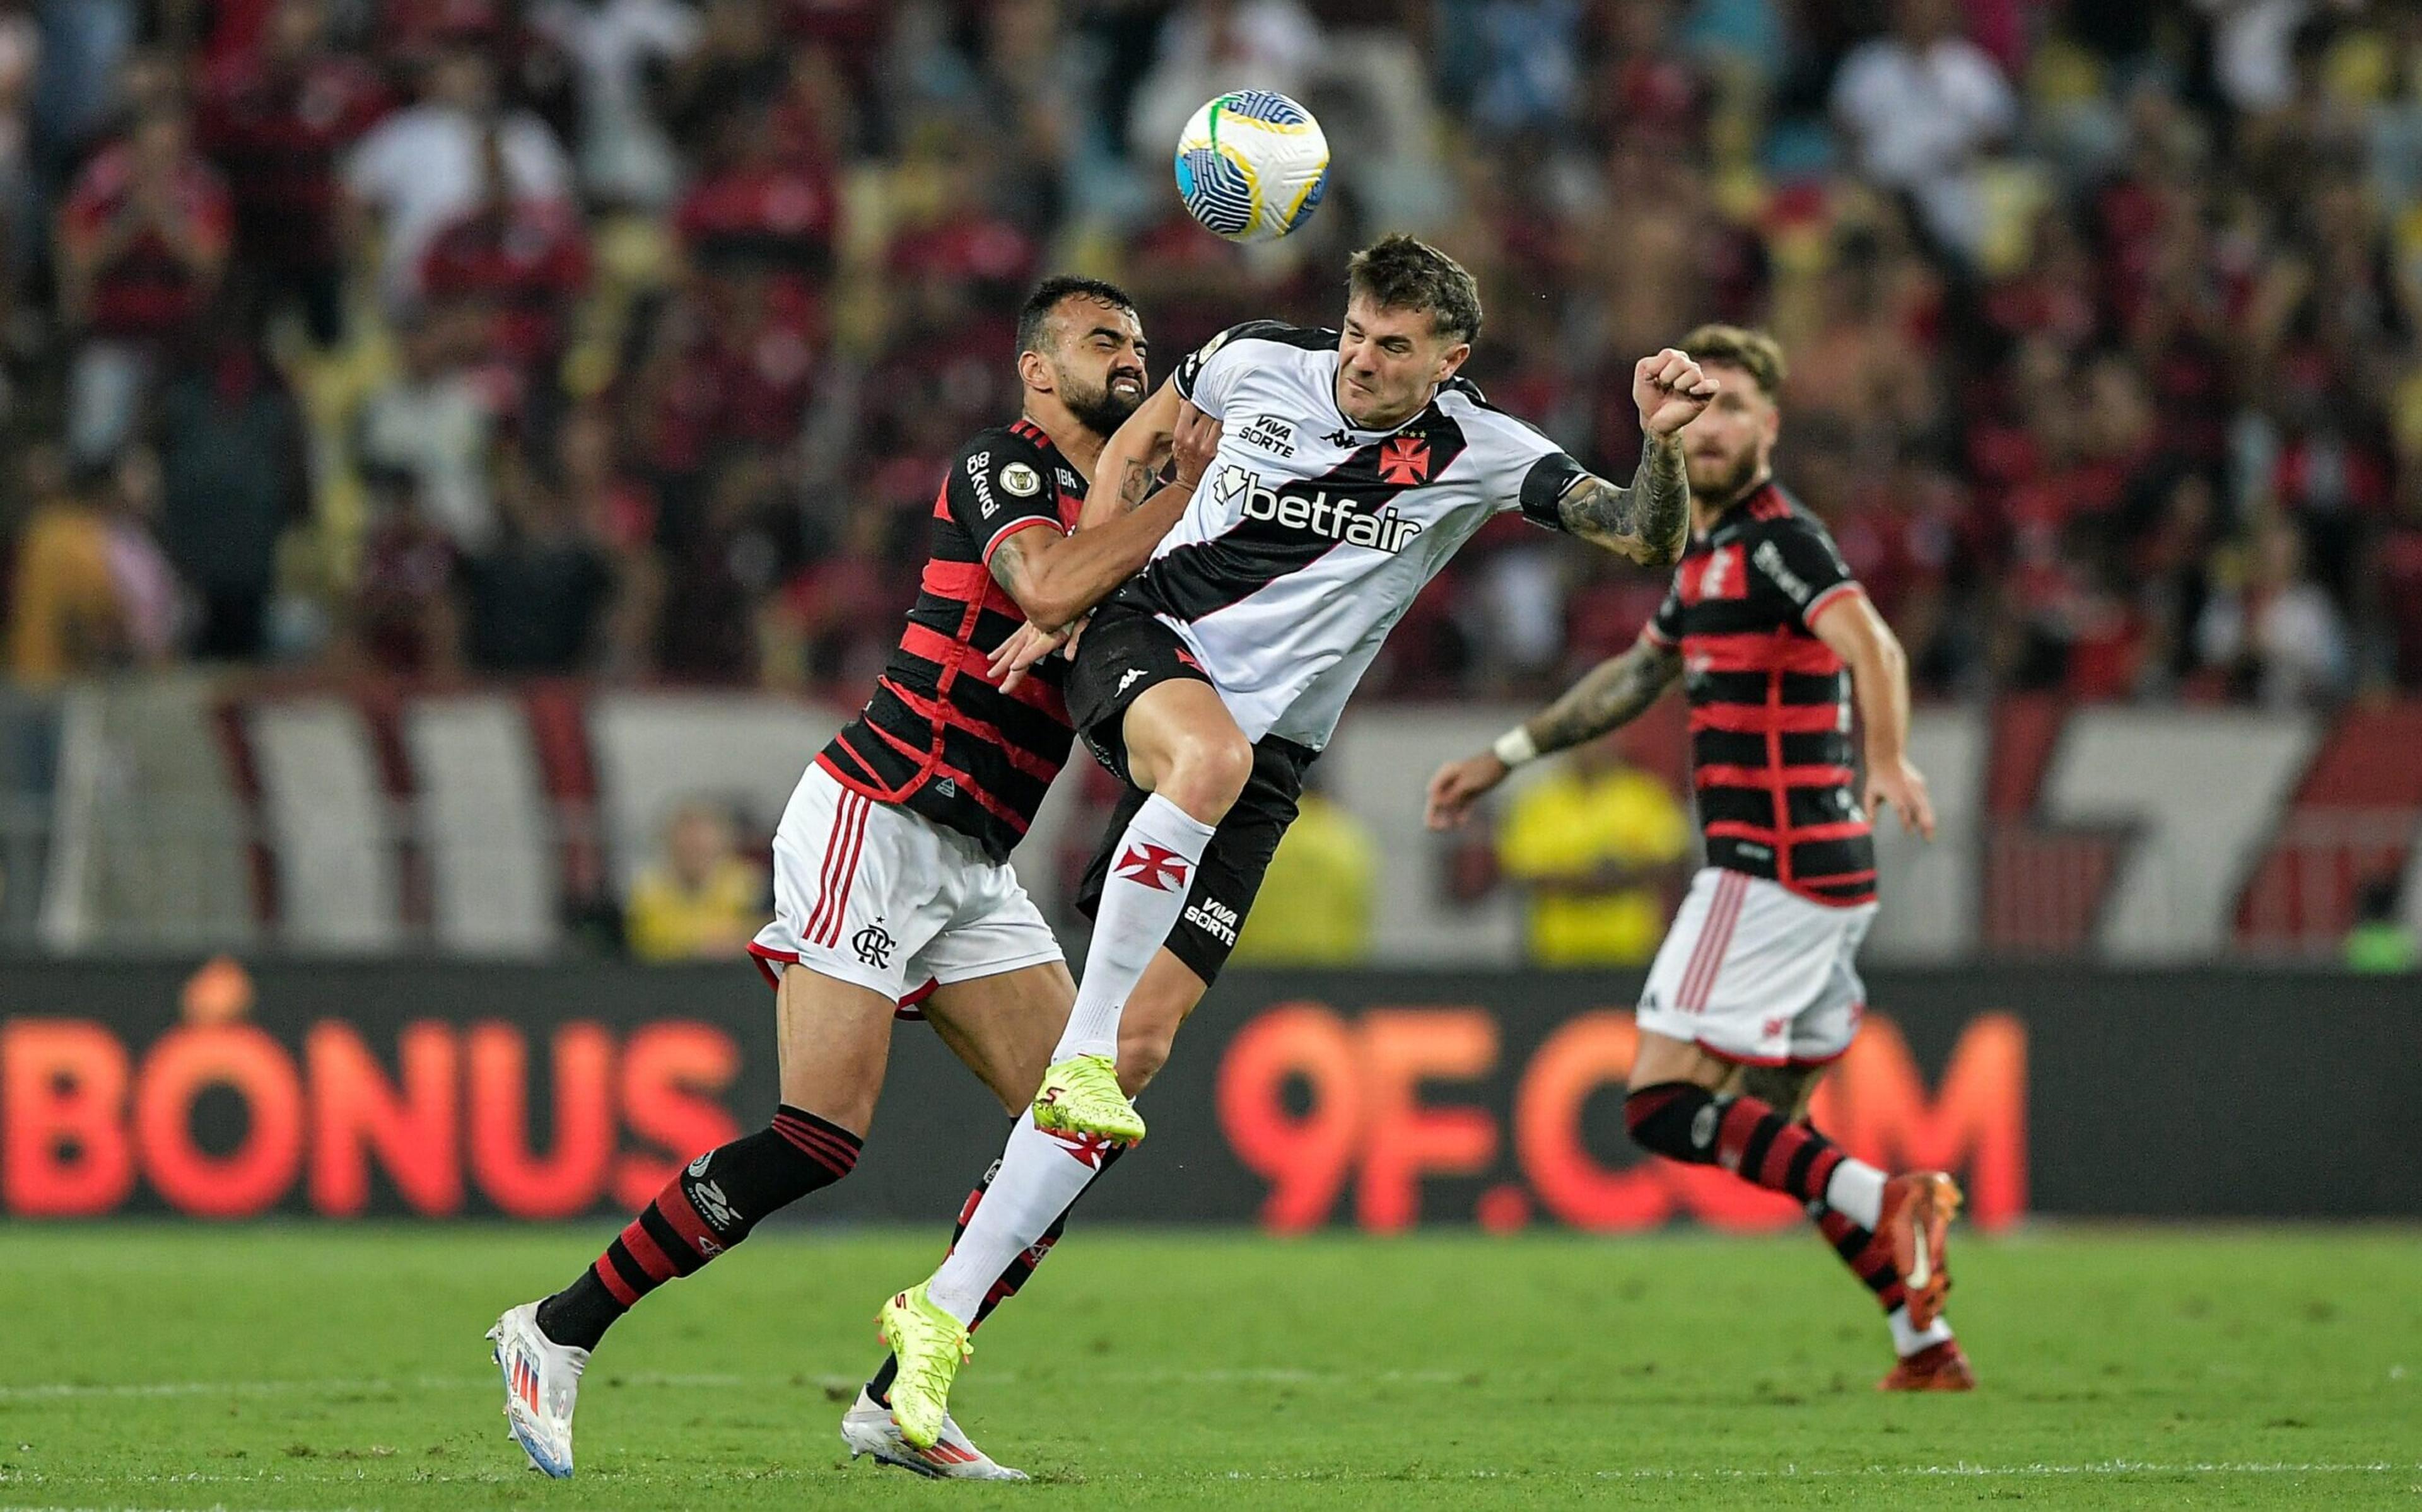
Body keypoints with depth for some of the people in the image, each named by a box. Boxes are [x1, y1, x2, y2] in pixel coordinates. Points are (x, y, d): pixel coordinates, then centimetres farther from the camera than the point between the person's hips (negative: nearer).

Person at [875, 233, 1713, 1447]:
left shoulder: (1482, 455, -5)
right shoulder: (1256, 363, -3)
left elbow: (1646, 539, -11)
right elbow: (1133, 449, 16)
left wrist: (1663, 442, -30)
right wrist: (1070, 599, 7)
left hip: (1269, 744, 1)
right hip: (1144, 644, -1)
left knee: (1140, 1049, -6)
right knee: (1213, 754, -41)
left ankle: (943, 1314, -1)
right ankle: (1079, 1049, -31)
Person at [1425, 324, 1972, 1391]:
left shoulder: (1779, 539, -11)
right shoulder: (1710, 552, 18)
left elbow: (1870, 644, -29)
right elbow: (1637, 674, 33)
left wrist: (1889, 759, -48)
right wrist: (1505, 758, 39)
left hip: (1774, 869, -10)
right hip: (1821, 874, 10)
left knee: (1662, 1107, -12)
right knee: (1773, 1132, 13)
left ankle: (1885, 1201, -20)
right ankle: (1928, 1345, 11)